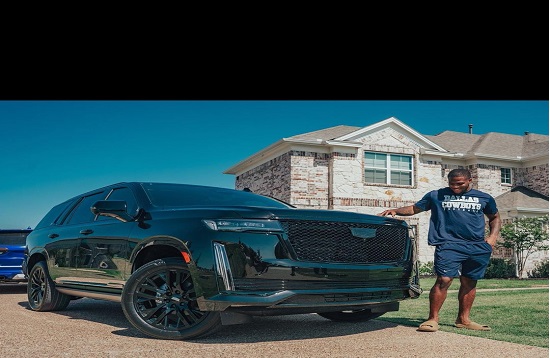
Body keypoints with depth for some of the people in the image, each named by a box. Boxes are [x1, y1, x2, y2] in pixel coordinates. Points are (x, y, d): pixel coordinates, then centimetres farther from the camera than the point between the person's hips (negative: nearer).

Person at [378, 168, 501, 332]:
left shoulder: (484, 198, 16)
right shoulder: (436, 195, 11)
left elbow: (495, 218, 26)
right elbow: (414, 208, 15)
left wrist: (493, 236, 10)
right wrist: (395, 211, -1)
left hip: (478, 247, 3)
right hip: (449, 244, -3)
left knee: (469, 283, 7)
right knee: (444, 280, -16)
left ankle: (463, 319, 20)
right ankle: (433, 319, -9)